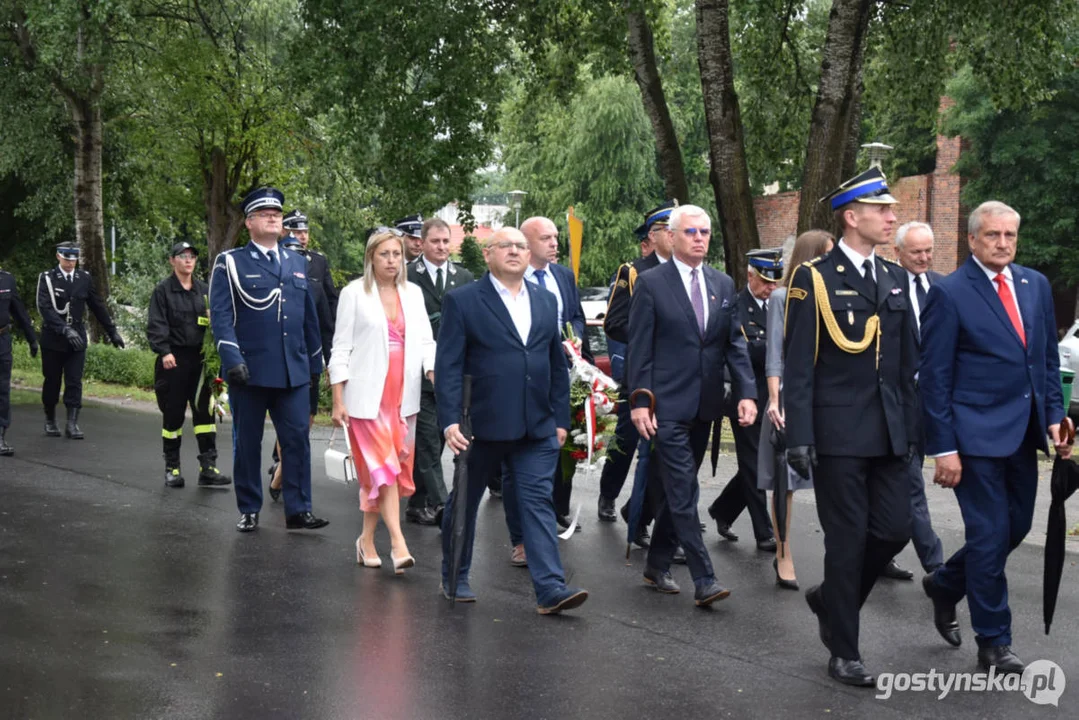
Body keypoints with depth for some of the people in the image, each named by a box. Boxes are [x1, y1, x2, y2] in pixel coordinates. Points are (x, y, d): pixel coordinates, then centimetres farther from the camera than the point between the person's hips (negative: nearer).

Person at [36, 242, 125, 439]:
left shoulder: (84, 278, 5)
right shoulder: (47, 278, -6)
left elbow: (98, 307, 11)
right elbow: (45, 308, -17)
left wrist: (112, 331, 11)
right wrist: (65, 329, -29)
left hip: (77, 337, 2)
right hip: (53, 338, -2)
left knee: (74, 381, -4)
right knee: (52, 381, 7)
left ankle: (72, 423, -4)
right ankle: (50, 421, 23)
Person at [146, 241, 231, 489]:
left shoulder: (204, 290, 12)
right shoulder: (163, 290, 0)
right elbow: (156, 325, -7)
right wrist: (164, 352, -19)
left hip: (200, 359, 3)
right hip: (174, 360, -3)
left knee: (205, 410, -2)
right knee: (173, 413, 3)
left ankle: (208, 468, 0)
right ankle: (172, 468, 14)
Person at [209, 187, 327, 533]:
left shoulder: (297, 263, 15)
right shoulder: (230, 263, 1)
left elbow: (309, 316, 19)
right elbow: (220, 315, -7)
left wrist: (315, 361, 18)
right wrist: (232, 359, -17)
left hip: (293, 371, 4)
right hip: (250, 370, -3)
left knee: (298, 439, 0)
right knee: (247, 443, 6)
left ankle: (298, 510, 6)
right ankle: (249, 511, 16)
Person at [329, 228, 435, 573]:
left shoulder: (413, 293, 11)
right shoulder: (354, 293, -1)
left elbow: (425, 341, 8)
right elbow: (341, 349, -1)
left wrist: (436, 375, -13)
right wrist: (338, 401, -6)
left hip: (403, 396, 4)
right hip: (367, 396, -4)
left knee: (378, 471, 8)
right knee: (384, 466, -12)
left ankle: (367, 538, 20)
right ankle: (398, 543, -16)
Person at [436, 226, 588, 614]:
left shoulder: (546, 302, 12)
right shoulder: (462, 301, -3)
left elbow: (557, 365, 15)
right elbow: (448, 366, -8)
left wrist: (560, 418, 11)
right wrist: (450, 420, -15)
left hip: (537, 426, 3)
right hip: (482, 423, -3)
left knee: (538, 501, -4)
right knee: (465, 501, 11)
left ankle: (550, 589, -9)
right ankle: (455, 578, 28)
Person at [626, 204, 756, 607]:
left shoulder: (723, 285, 10)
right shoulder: (651, 284, -5)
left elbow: (735, 344, 9)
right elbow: (640, 349, -6)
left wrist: (746, 393, -3)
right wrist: (639, 401, -12)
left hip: (704, 406, 6)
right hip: (667, 406, -6)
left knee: (676, 490, 14)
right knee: (684, 493, -8)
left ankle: (658, 566, 26)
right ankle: (704, 581, -9)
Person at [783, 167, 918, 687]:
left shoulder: (895, 279, 12)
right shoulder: (815, 278, -6)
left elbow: (906, 364, 16)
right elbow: (798, 366, -9)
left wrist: (908, 427, 12)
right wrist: (799, 438, -14)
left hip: (888, 433, 6)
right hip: (838, 433, -6)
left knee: (893, 530, 5)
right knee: (847, 540, 0)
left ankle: (831, 599, 31)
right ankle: (843, 651, 13)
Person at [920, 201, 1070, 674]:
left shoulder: (1036, 285, 9)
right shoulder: (949, 294, -9)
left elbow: (1049, 358, 16)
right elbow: (934, 377, -10)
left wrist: (1054, 415, 5)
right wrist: (943, 448, -13)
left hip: (1023, 431, 6)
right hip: (977, 435, -6)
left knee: (1016, 527, 14)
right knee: (990, 534, -1)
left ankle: (945, 584, 37)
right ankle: (993, 642, 13)